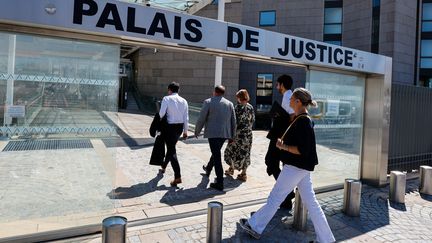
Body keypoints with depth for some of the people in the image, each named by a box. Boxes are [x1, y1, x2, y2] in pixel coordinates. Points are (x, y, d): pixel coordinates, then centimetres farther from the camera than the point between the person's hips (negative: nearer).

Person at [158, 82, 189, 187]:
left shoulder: (167, 99, -9)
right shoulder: (184, 101, 5)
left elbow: (161, 113, -14)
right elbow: (186, 117, 5)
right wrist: (185, 131, 13)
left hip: (170, 126, -6)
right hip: (180, 127, 6)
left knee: (172, 150, -4)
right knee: (171, 147, 23)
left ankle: (177, 177, -11)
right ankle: (164, 166, 44)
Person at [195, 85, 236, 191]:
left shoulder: (208, 102, -6)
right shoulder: (230, 104, 8)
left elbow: (201, 119, -6)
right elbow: (233, 121, 10)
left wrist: (197, 131, 8)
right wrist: (232, 136, 17)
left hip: (213, 133, -6)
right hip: (225, 133, 6)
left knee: (216, 156, -3)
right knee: (216, 153, 25)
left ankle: (219, 183, 0)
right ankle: (208, 168, 49)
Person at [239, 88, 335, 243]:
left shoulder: (302, 122, -20)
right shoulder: (305, 119, 10)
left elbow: (302, 150, -24)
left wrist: (283, 146, -16)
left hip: (295, 167, -10)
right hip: (302, 168, 10)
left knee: (274, 198, 5)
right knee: (311, 203, 14)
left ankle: (255, 227, 21)